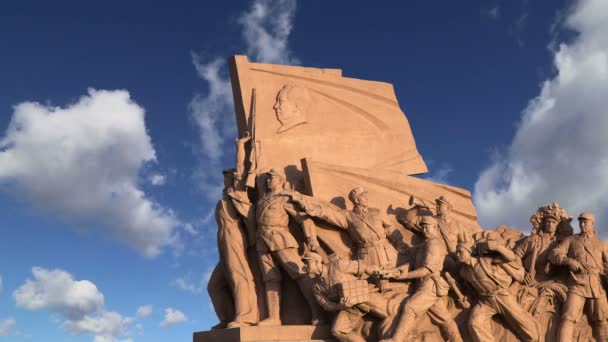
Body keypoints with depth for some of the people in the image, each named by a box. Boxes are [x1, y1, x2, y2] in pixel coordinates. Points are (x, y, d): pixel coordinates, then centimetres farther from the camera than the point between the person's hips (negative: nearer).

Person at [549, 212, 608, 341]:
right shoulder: (570, 240, 16)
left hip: (597, 286, 2)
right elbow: (553, 255, 5)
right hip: (577, 285, -2)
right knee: (568, 318, -15)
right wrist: (568, 260, -13)